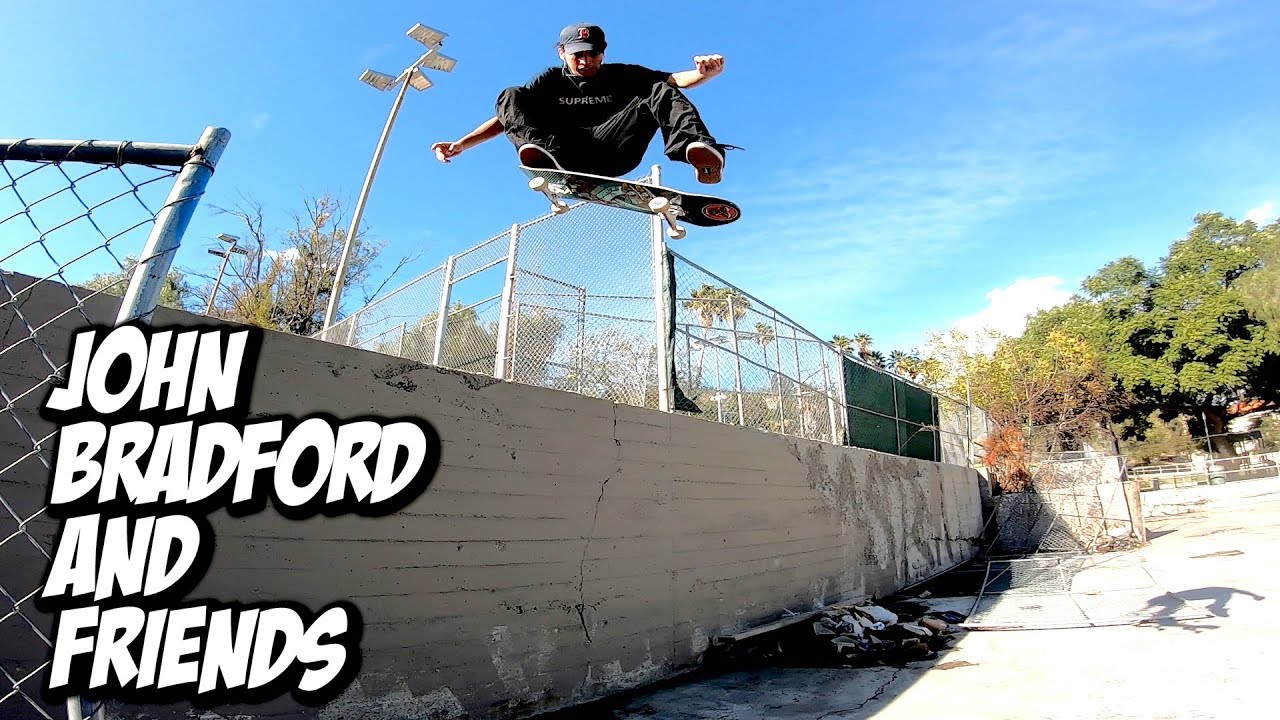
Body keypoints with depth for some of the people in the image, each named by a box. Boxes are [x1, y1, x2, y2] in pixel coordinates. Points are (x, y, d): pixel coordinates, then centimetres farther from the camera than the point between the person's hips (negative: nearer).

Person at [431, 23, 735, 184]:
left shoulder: (620, 76, 17)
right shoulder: (551, 80, 18)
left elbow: (671, 80, 4)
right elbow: (508, 115, 9)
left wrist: (703, 73, -19)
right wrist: (461, 144, -4)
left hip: (610, 154, 0)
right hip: (563, 155, 0)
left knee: (659, 93, -12)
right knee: (510, 96, -12)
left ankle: (698, 148, -42)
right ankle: (542, 155, -44)